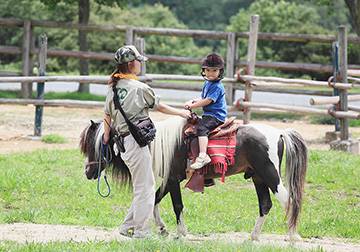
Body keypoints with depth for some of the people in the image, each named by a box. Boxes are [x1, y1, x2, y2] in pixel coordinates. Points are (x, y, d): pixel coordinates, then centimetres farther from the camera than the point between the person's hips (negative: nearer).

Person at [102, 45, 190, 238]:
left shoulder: (112, 88, 9)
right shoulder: (139, 88, -11)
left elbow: (107, 116, 16)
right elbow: (160, 106, 2)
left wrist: (106, 137, 31)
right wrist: (181, 113, 17)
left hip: (124, 141, 8)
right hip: (137, 140, -8)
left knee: (143, 186, 15)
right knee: (144, 187, -2)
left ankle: (128, 228, 16)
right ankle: (141, 231, 0)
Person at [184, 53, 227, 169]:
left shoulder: (217, 86, -16)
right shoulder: (207, 83, 16)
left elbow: (208, 101, -20)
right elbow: (202, 98, 27)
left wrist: (193, 105, -11)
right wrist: (192, 101, 8)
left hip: (215, 116, -11)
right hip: (208, 115, 11)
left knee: (201, 128, -31)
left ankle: (203, 155, -43)